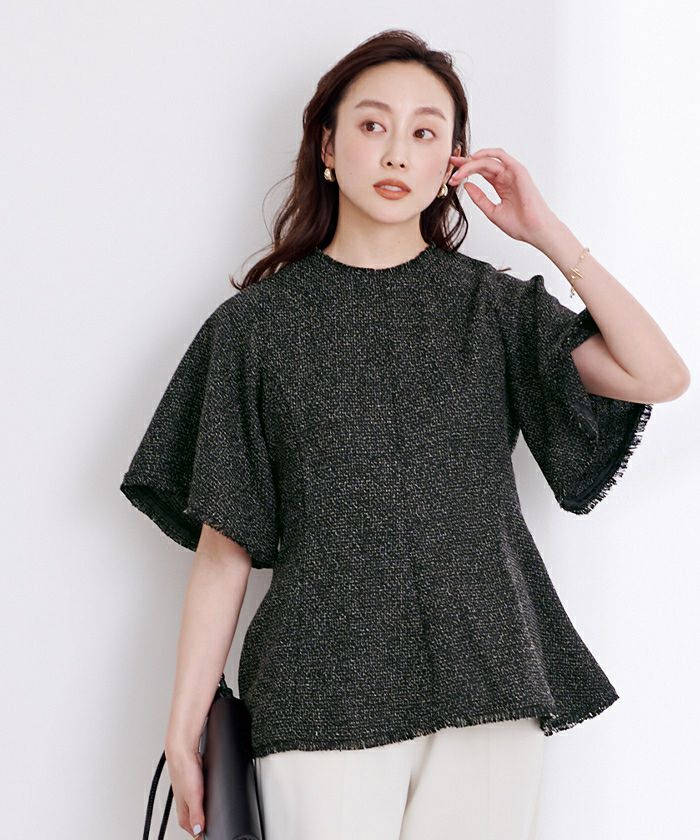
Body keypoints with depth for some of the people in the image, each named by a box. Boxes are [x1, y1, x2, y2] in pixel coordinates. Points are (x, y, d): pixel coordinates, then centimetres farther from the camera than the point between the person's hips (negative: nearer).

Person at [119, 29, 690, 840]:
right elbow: (224, 545, 3)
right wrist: (184, 729, 0)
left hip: (487, 688, 2)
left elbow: (661, 376, -5)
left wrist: (550, 234, -3)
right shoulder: (258, 323, 4)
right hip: (324, 702, -1)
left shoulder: (494, 306, 8)